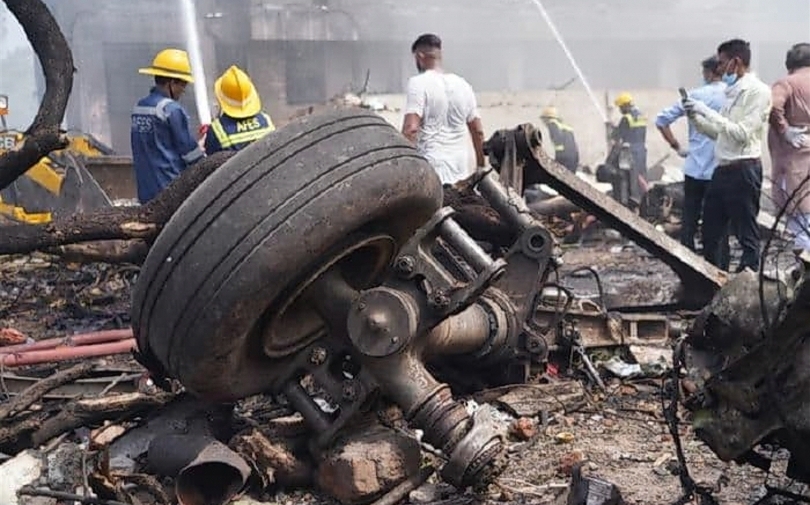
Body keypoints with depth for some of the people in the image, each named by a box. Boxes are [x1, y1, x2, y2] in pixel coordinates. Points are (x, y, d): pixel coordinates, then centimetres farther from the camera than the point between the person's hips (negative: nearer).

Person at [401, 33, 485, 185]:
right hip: (461, 168, 6)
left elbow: (411, 129, -17)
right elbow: (478, 131, 16)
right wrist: (481, 166, 24)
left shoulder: (419, 83, -7)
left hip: (432, 167, -6)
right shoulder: (463, 84, 12)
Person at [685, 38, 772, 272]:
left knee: (747, 233, -1)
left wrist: (708, 112, -17)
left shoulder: (757, 90, -9)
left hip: (743, 170, -9)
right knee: (710, 231, 14)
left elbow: (742, 133, -18)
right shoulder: (733, 91, 16)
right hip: (723, 169, 9)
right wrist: (696, 117, 7)